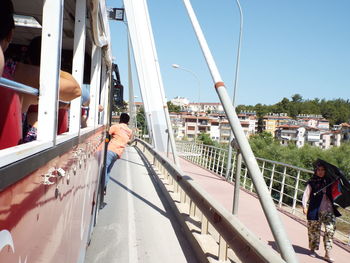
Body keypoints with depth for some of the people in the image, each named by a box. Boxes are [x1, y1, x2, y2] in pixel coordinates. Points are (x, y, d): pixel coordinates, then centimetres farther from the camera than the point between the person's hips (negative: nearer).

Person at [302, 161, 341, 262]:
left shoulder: (329, 181, 9)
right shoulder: (312, 182, -1)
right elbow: (306, 194, -7)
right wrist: (304, 206, -18)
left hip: (329, 210, 3)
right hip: (315, 210, -3)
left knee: (330, 230, -4)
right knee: (314, 230, 5)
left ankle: (328, 254, 4)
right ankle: (313, 249, 25)